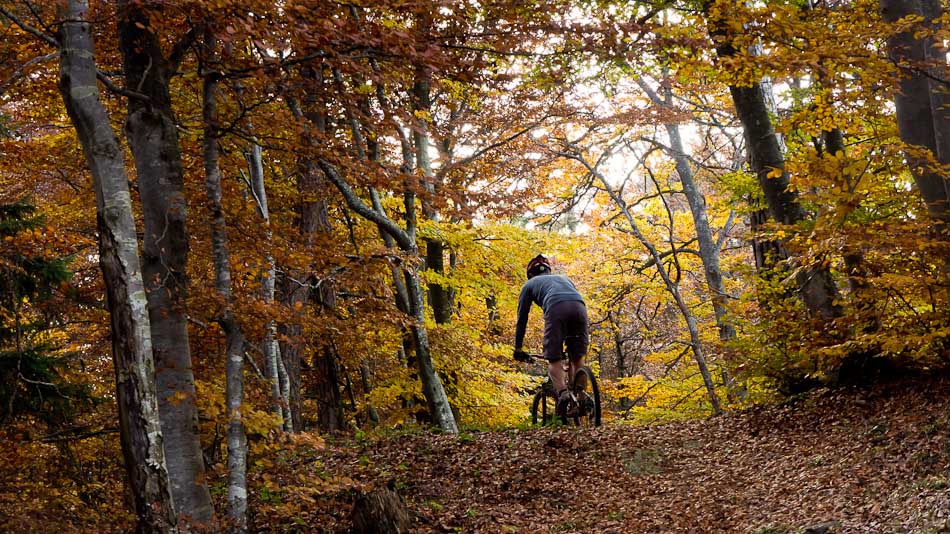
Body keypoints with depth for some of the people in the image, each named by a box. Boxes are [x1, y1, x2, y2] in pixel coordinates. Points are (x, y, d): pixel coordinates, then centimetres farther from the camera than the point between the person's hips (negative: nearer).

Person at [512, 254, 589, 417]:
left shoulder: (529, 285, 32)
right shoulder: (564, 278, 43)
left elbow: (522, 319, 30)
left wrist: (518, 348, 35)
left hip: (556, 309, -3)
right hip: (579, 306, 3)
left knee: (554, 359, 1)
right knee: (578, 357, 15)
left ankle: (563, 393, -22)